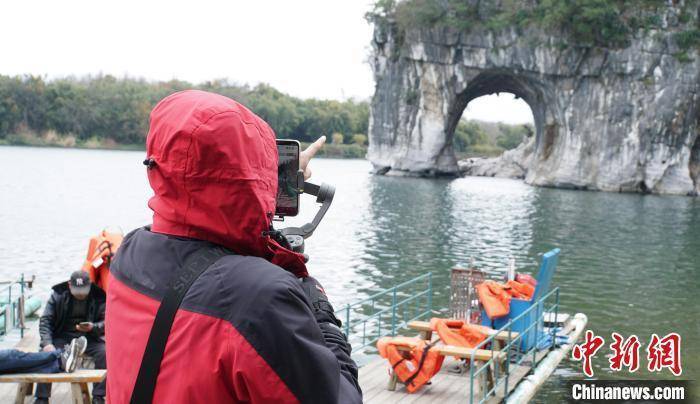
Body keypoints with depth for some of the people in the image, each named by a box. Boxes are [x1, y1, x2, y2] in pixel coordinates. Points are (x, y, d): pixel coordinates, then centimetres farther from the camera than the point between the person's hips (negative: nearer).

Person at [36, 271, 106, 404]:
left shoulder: (98, 297, -5)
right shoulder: (58, 295, -3)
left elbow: (106, 321, -5)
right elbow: (45, 320, -7)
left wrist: (93, 327, -29)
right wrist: (47, 343, -23)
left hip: (89, 337, 0)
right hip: (62, 337, 0)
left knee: (104, 352, -27)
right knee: (46, 353, -28)